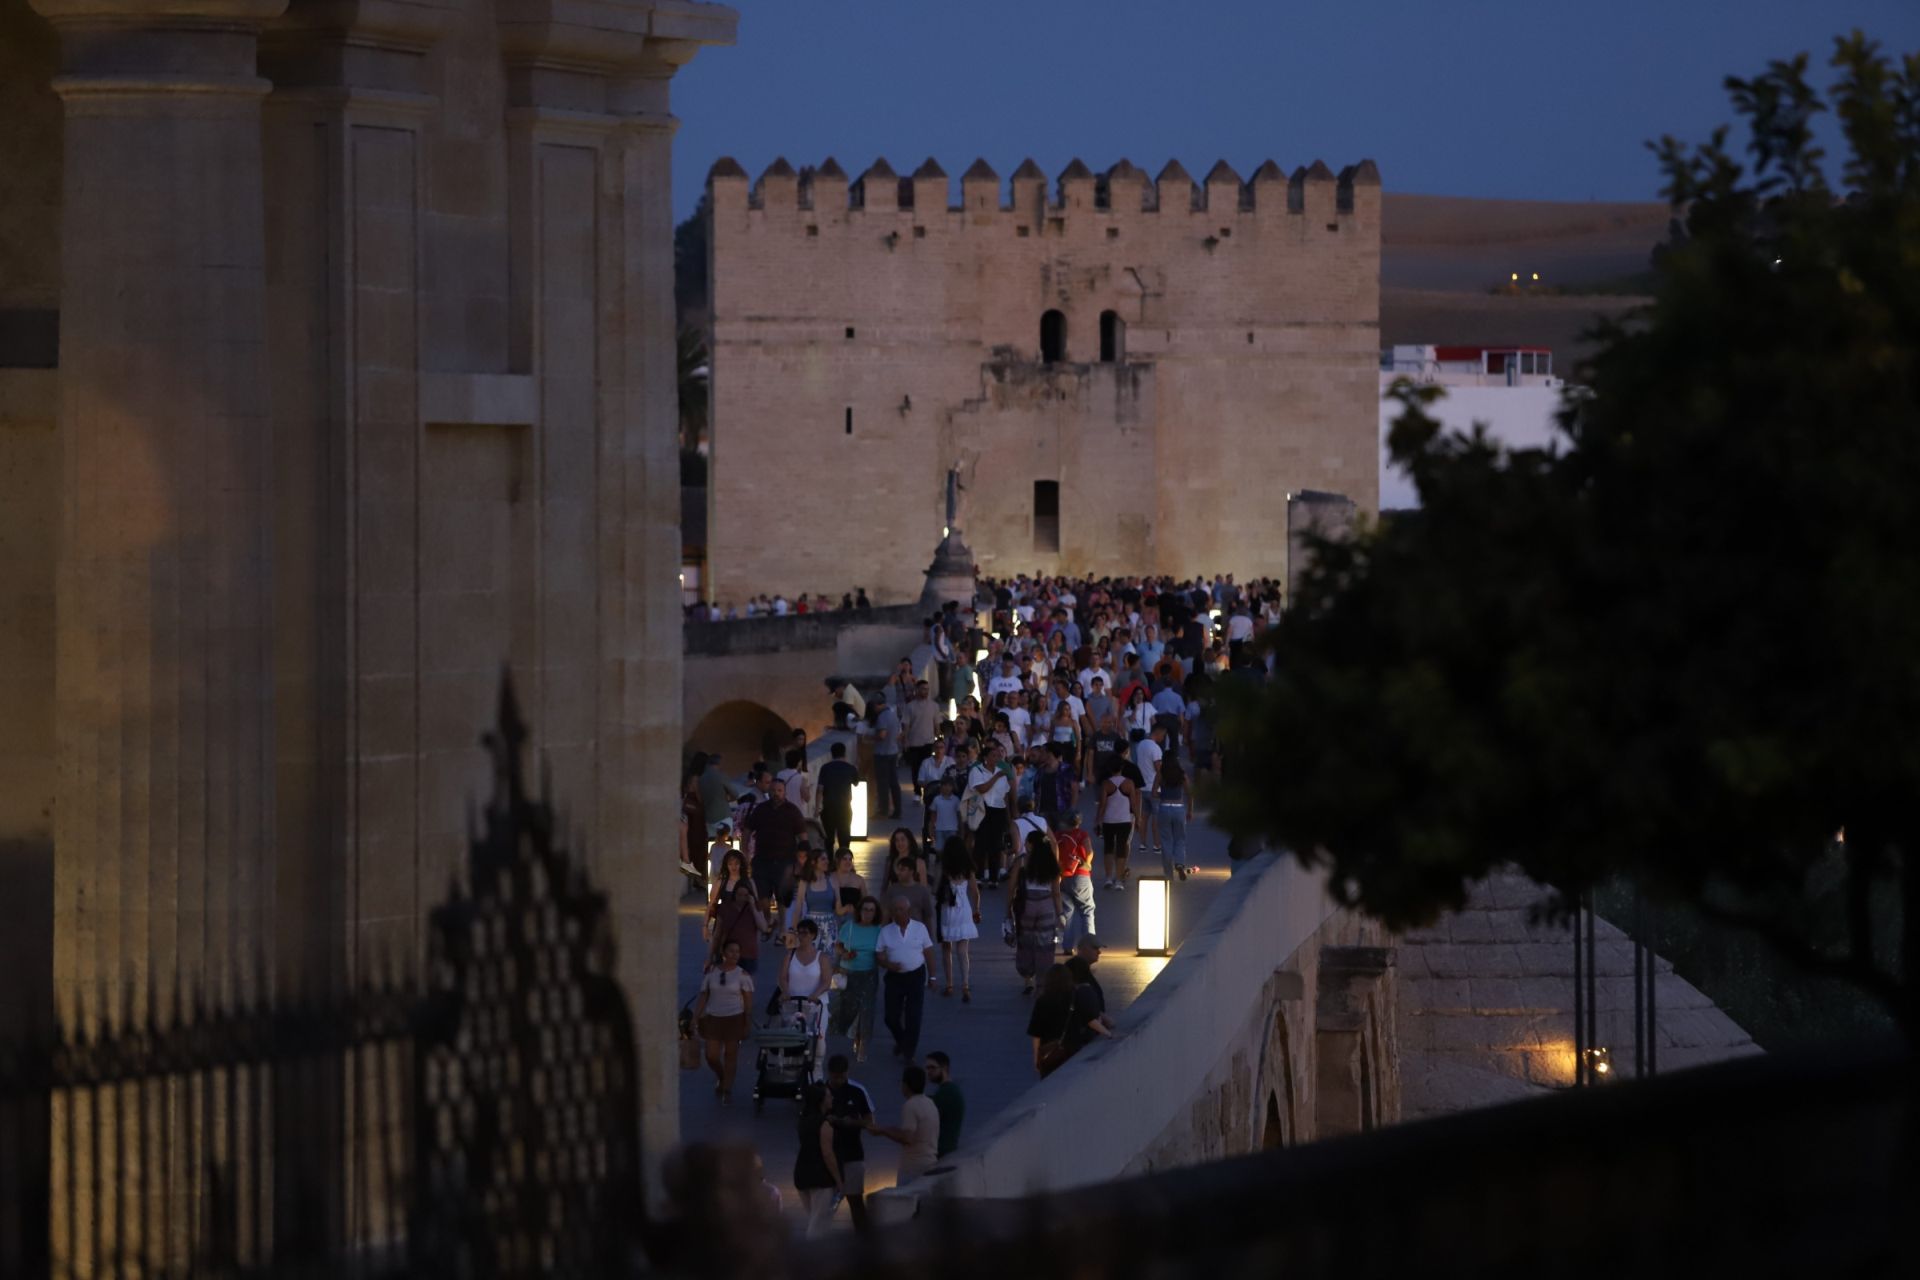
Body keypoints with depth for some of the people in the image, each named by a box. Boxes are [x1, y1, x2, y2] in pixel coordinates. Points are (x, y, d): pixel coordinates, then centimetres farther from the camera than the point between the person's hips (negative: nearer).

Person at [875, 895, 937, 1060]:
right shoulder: (886, 931, 1)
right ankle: (900, 1041, 33)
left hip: (916, 976, -1)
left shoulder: (919, 928, 1)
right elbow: (878, 954, 2)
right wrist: (888, 964, -18)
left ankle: (909, 1054, 6)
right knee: (891, 1017, 3)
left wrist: (931, 976, 8)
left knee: (913, 1018, -4)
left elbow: (928, 953, 7)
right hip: (894, 977, 1)